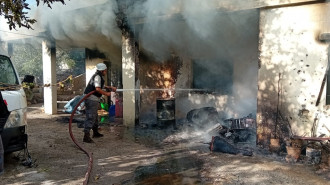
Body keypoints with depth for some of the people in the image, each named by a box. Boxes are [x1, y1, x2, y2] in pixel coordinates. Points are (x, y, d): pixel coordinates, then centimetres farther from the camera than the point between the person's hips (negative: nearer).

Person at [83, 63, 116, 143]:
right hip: (92, 99, -11)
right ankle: (86, 136, -13)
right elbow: (98, 89, -26)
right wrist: (106, 93, -14)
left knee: (95, 116, 22)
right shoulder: (97, 76, -14)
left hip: (93, 99, 11)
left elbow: (102, 86, 33)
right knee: (90, 117, -12)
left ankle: (95, 132, 37)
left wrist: (111, 87, 25)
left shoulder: (98, 76, 18)